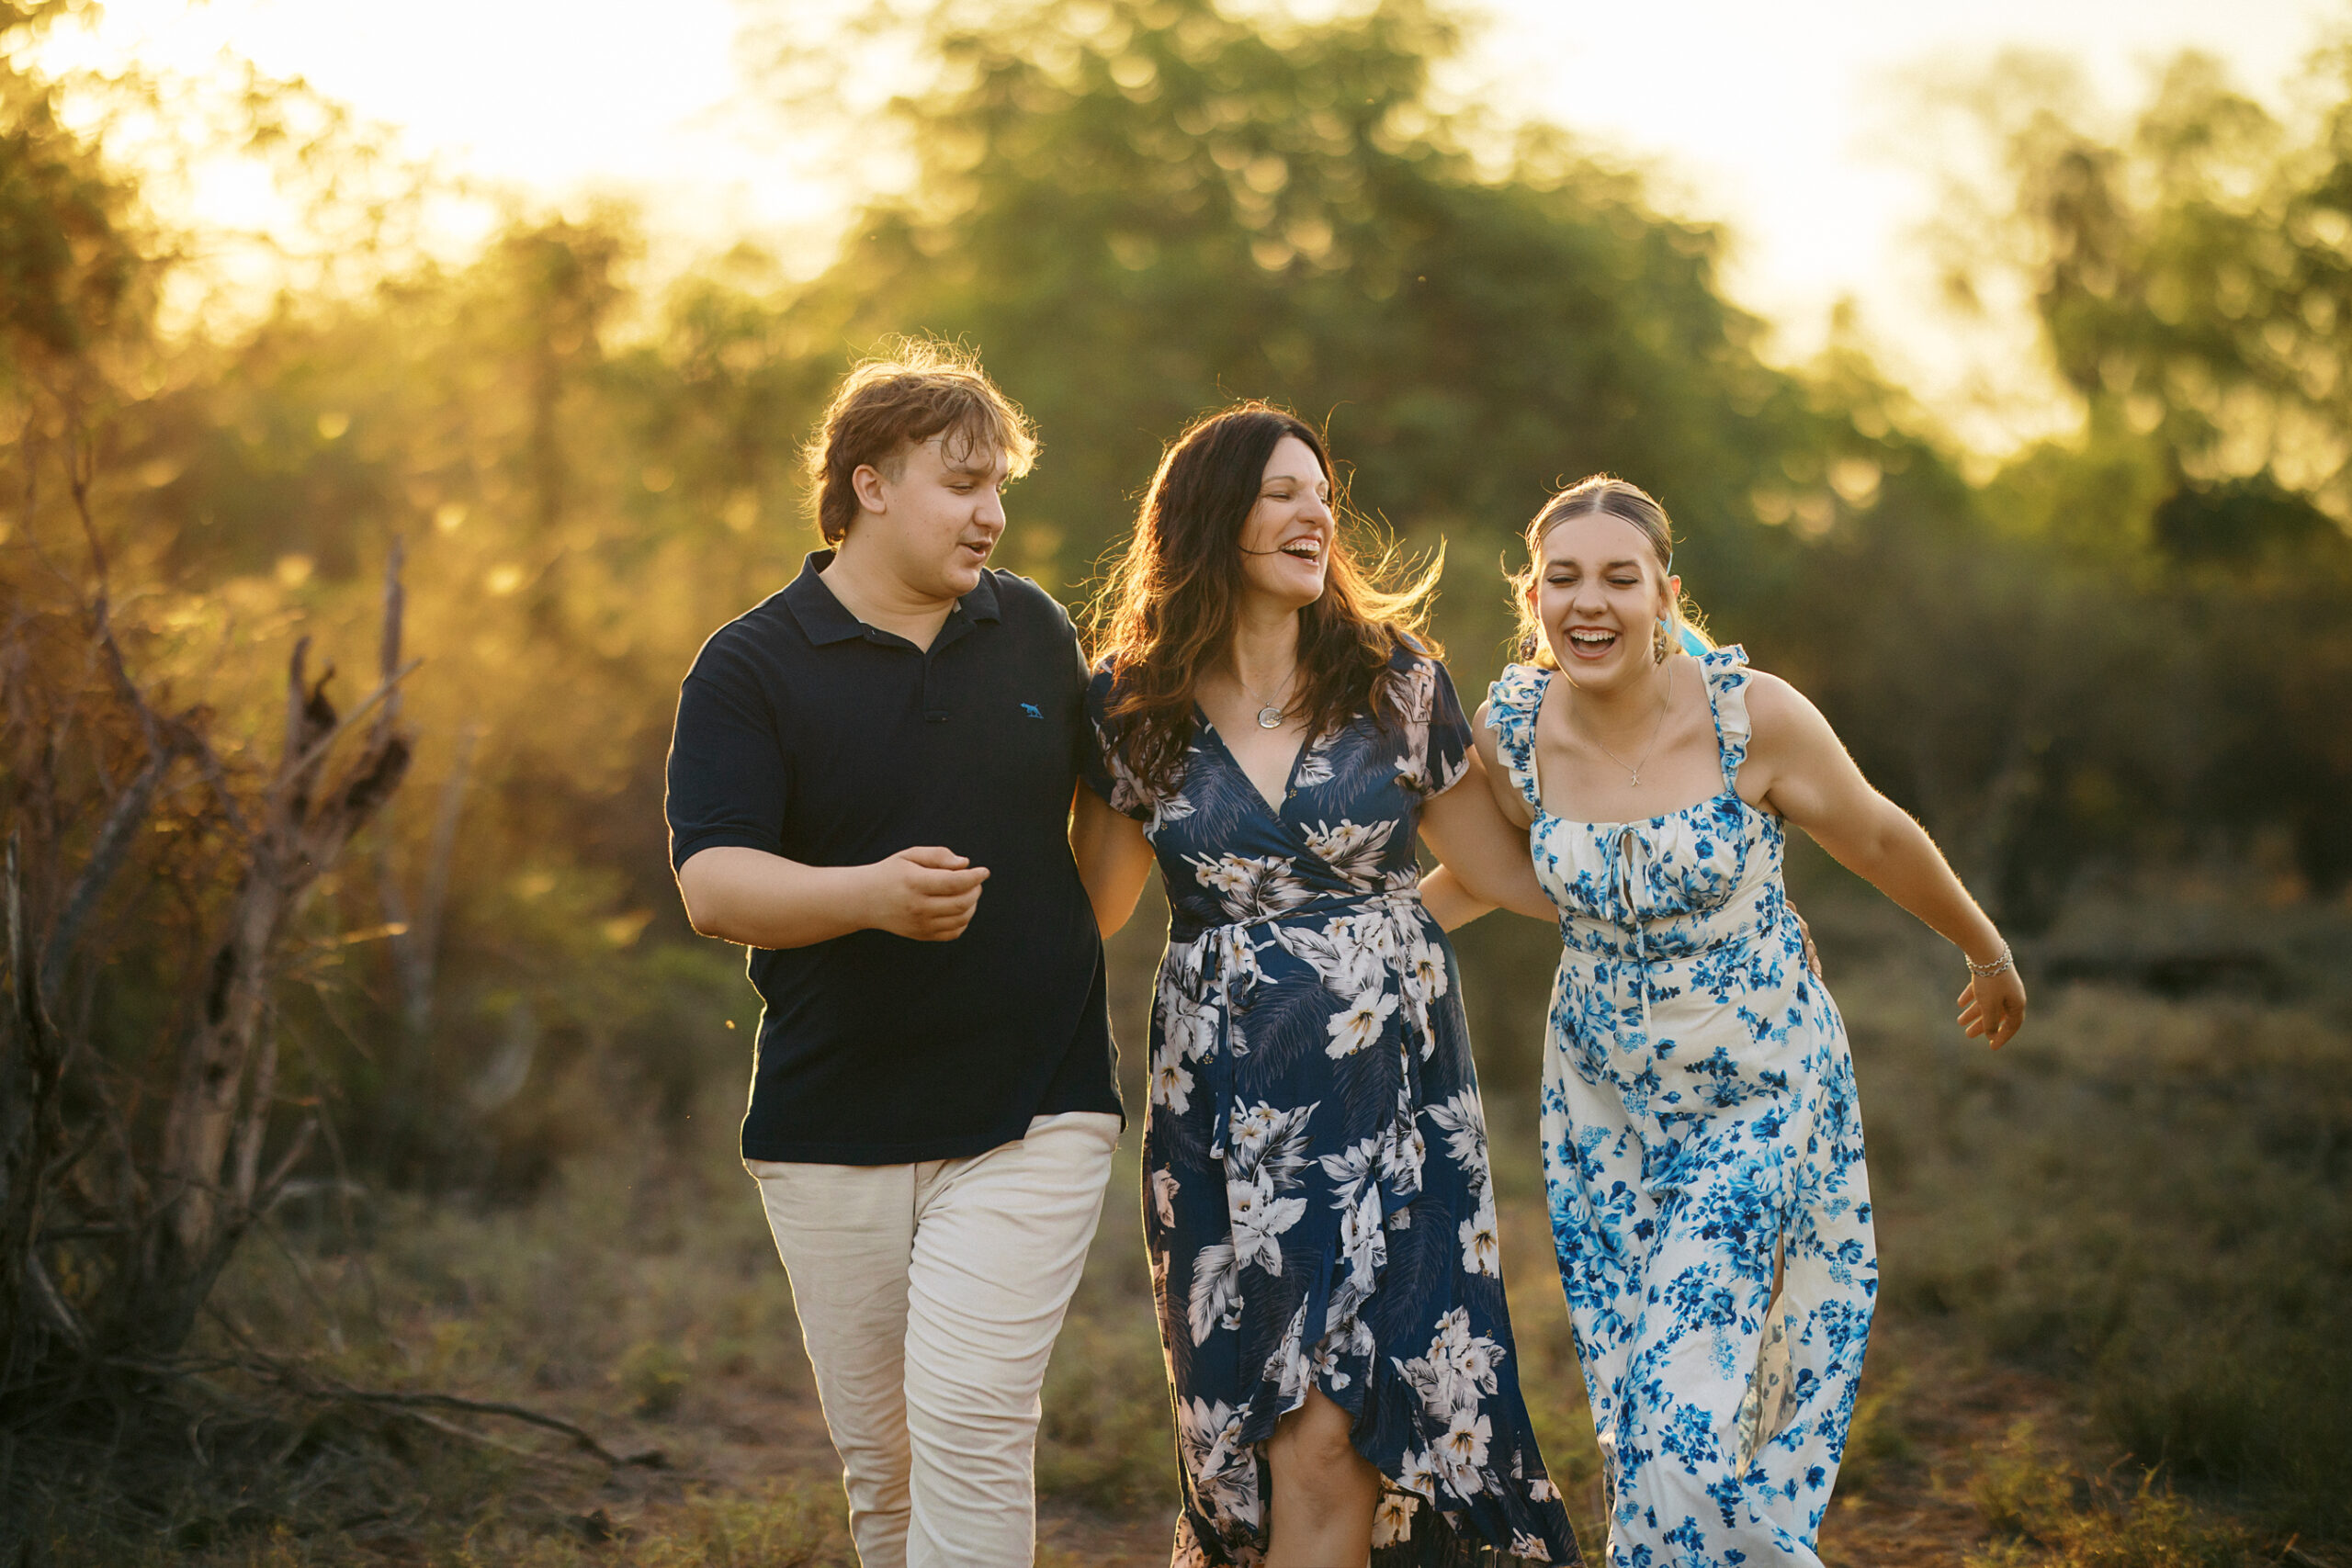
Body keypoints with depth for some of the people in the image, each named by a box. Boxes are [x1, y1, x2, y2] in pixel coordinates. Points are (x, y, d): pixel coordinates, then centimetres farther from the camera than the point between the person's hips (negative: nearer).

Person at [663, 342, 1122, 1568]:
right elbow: (712, 883, -16)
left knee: (971, 1422, -12)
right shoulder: (751, 664, -4)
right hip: (831, 1129, 0)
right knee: (878, 1455, 10)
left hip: (1029, 1110, 0)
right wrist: (872, 894, -33)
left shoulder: (1035, 633, 7)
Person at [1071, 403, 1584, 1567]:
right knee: (1288, 1428, -1)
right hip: (1226, 1098, 0)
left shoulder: (1396, 680, 3)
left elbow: (1495, 867, 11)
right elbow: (1094, 904, 13)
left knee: (1326, 1429, -7)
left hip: (1387, 1087, 0)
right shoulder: (1134, 707, 3)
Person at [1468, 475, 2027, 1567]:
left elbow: (1879, 839, -3)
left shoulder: (1752, 715, -20)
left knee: (1693, 1408, -11)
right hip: (1600, 1102, 4)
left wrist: (1987, 952, 11)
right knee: (1632, 1410, 10)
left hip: (1761, 1096, -3)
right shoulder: (1510, 730, -11)